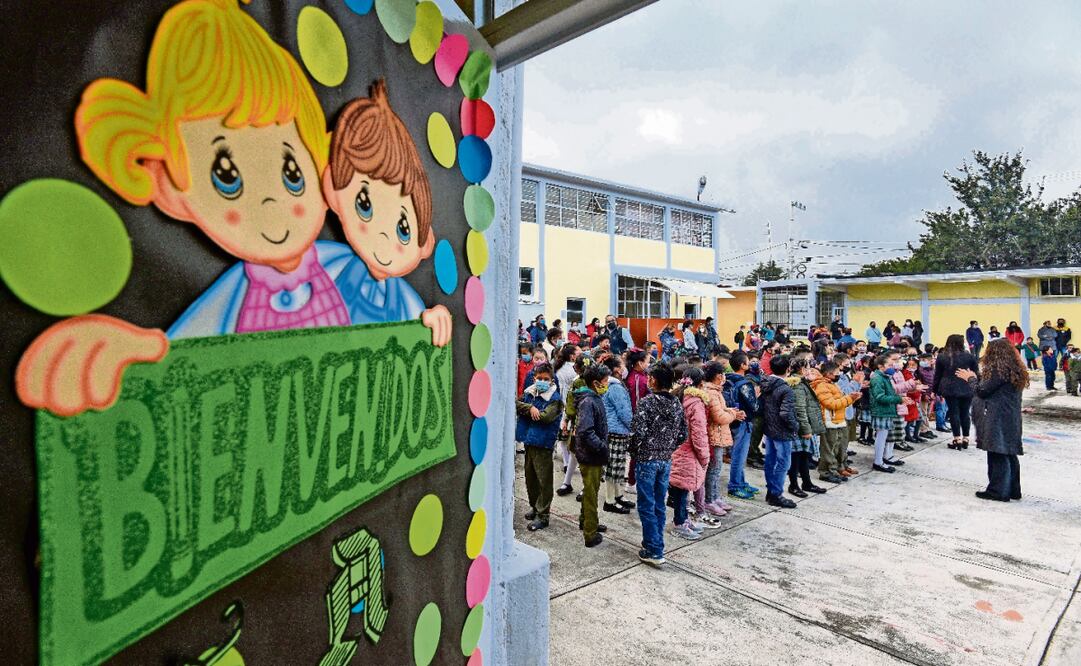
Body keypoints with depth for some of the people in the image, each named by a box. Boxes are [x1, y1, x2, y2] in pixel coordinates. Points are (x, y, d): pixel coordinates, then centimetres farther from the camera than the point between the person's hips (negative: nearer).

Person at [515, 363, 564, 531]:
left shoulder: (554, 398, -9)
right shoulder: (529, 392, 8)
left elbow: (546, 416, -22)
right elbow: (516, 403, -6)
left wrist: (526, 410, -12)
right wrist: (530, 408, -21)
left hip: (543, 443, -6)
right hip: (529, 440, 6)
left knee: (544, 480, -1)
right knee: (530, 476, 18)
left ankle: (542, 515, 8)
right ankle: (534, 506, 36)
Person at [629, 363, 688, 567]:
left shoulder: (646, 402, -15)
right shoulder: (677, 403, 2)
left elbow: (638, 432, -19)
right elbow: (683, 434, 6)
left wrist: (634, 452, -2)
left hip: (647, 459, -6)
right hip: (666, 460, 6)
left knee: (646, 506, 2)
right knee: (659, 505, 16)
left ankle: (654, 551, 5)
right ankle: (655, 544, 26)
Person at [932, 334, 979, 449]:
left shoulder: (941, 357, 1)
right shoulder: (969, 356, 1)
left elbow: (937, 375, 5)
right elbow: (976, 373, 5)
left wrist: (935, 390, 12)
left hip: (950, 389, -1)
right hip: (966, 389, 1)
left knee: (954, 413, 3)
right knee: (965, 413, 10)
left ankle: (957, 440, 2)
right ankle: (965, 439, 17)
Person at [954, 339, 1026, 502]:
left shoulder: (999, 370, -16)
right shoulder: (1014, 370, 12)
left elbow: (982, 391, -13)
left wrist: (971, 378, 2)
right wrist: (976, 377, 16)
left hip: (998, 420, -9)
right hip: (1011, 419, 9)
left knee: (998, 454, -3)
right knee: (1009, 454, 15)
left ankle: (998, 491, 2)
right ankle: (1013, 490, 23)